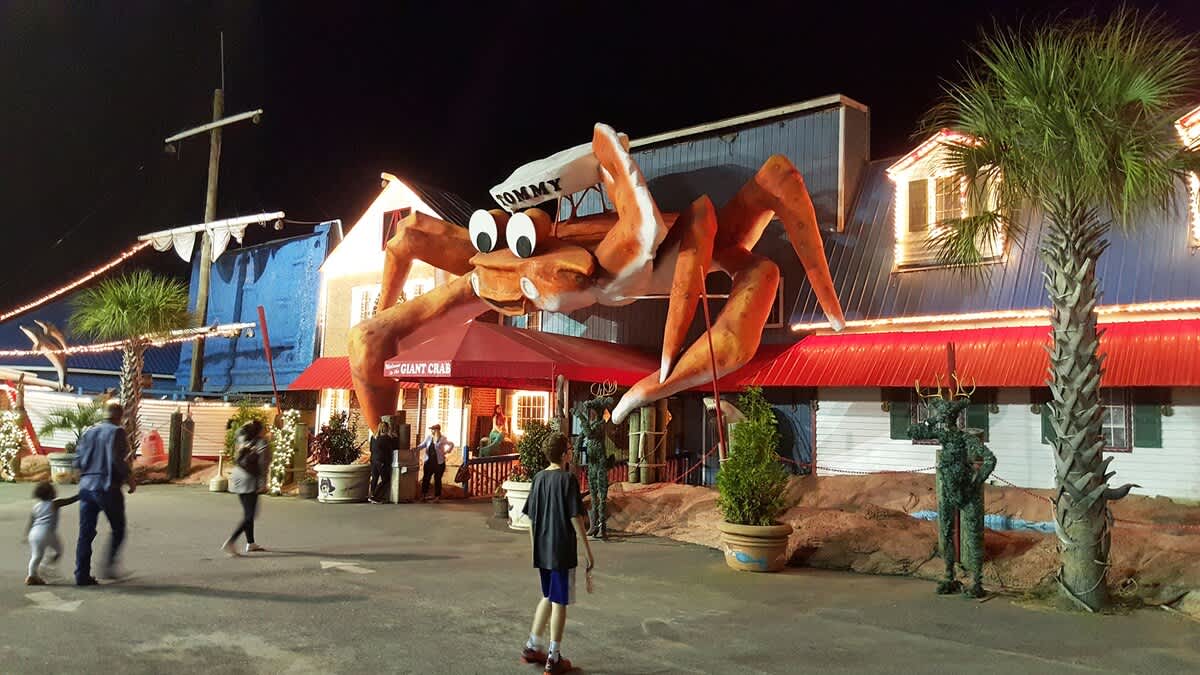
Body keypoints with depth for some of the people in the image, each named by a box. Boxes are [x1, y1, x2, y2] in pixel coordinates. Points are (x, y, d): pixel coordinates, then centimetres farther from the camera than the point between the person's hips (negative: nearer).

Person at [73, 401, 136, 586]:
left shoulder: (89, 432, 12)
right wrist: (129, 478, -8)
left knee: (86, 532, 7)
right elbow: (117, 459, -18)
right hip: (108, 487, -6)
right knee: (118, 530, 11)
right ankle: (109, 567, 5)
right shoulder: (117, 432, -6)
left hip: (86, 486, 6)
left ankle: (82, 574, 6)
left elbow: (78, 461, 9)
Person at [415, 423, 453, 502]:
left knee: (437, 479, 3)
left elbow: (451, 445, 3)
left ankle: (437, 496, 11)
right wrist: (417, 448, -11)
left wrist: (446, 451, -4)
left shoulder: (442, 439, -6)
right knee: (425, 478, 2)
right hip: (429, 462, 4)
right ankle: (423, 495, 12)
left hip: (439, 462, -4)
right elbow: (423, 445, 6)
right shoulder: (429, 437, 4)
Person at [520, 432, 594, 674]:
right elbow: (575, 518, -14)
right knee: (559, 602, 4)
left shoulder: (538, 478, 5)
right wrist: (588, 551, -8)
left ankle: (532, 646, 25)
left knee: (548, 597, 22)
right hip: (563, 551, -6)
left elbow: (532, 518, 9)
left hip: (541, 551, 6)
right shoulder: (568, 479, -13)